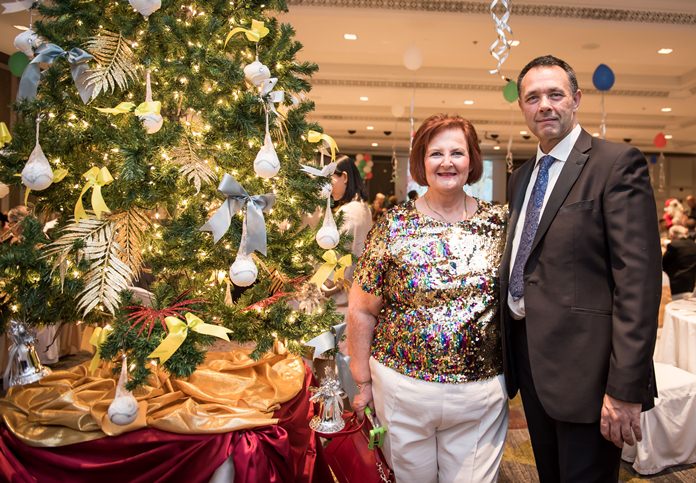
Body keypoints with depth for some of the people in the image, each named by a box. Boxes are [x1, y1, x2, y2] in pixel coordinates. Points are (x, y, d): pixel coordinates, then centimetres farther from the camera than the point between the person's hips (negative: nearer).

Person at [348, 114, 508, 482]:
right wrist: (363, 382, 1)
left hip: (482, 392, 1)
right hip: (402, 387, 0)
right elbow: (361, 310, -2)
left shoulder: (499, 222, -2)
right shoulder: (393, 225, -7)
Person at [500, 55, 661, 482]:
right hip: (528, 359, 7)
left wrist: (626, 389, -20)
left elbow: (639, 278, -17)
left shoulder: (618, 163, -11)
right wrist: (509, 348, 14)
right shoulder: (521, 177, 12)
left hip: (583, 366, -7)